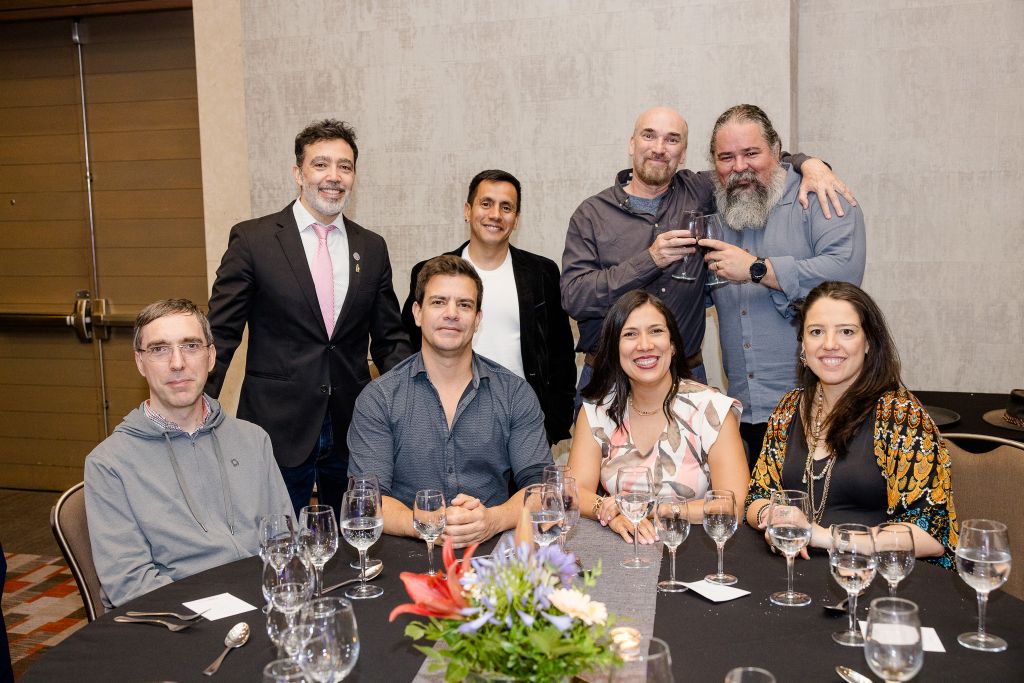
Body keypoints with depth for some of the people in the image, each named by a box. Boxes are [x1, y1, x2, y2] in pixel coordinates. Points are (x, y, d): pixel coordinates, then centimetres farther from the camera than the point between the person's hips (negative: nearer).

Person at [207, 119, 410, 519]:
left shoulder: (372, 248, 7)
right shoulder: (252, 240, -4)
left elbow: (390, 340, 11)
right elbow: (220, 334, -3)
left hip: (352, 430, 4)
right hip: (278, 429, -3)